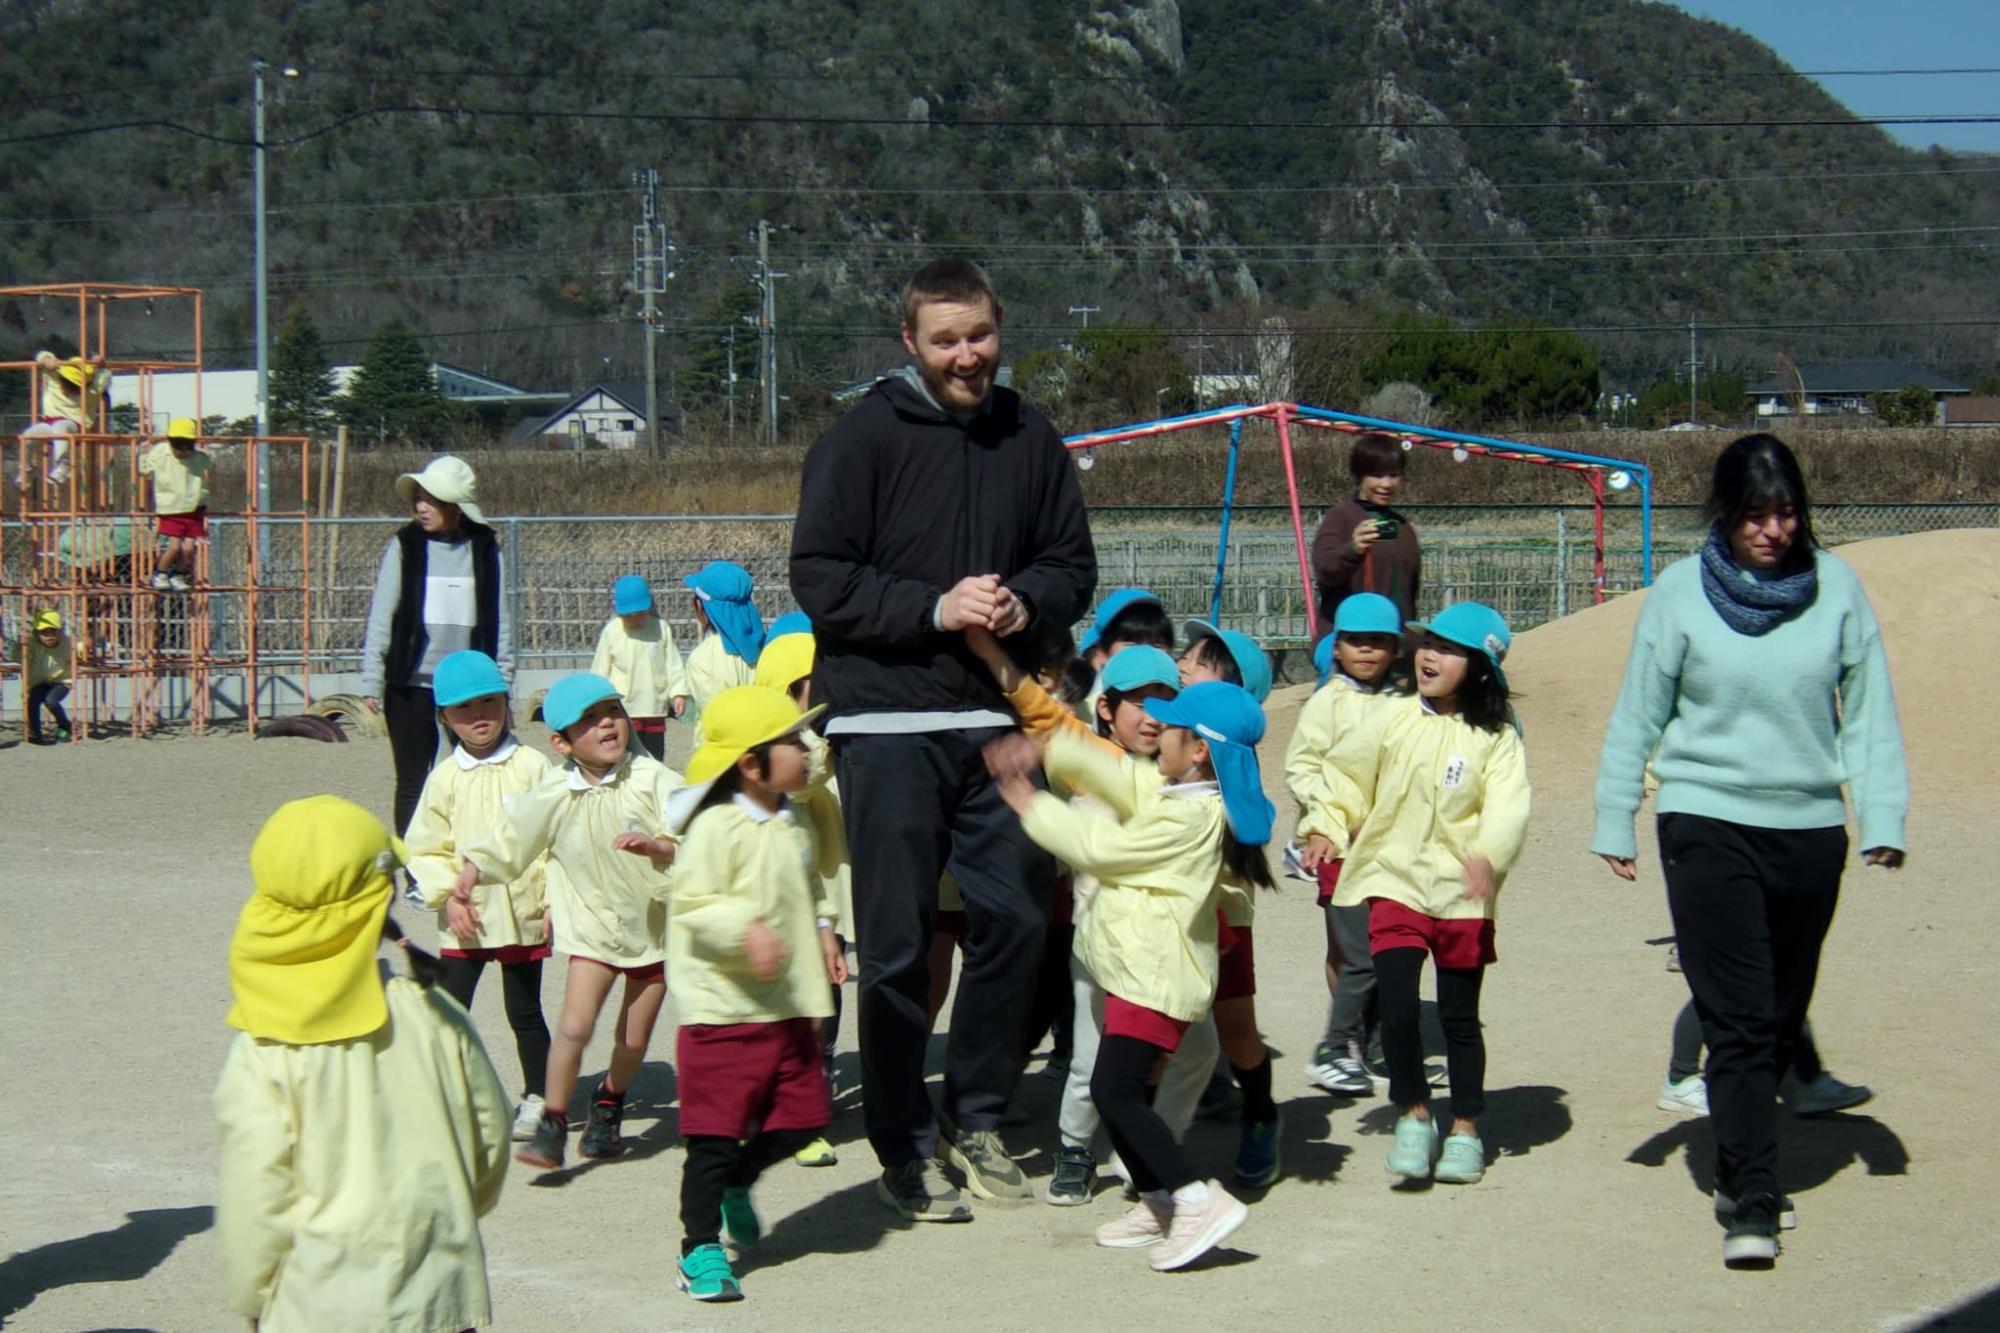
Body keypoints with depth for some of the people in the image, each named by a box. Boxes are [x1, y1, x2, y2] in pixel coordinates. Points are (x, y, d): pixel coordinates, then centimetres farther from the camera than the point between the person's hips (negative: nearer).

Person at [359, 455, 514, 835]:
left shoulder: (485, 550, 5)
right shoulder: (403, 547, 1)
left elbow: (499, 620, 10)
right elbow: (380, 618, 1)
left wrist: (502, 681, 8)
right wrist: (372, 683, -3)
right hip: (411, 685, -1)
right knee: (413, 782, 3)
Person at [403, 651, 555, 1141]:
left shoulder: (531, 767, -3)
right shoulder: (445, 779, 1)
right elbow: (426, 849, 3)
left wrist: (554, 899, -6)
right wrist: (448, 897, -9)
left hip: (523, 914, -1)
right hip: (464, 919, 1)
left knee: (524, 1010, 8)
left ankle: (537, 1099, 21)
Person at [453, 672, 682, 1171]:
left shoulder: (652, 779, -13)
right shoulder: (554, 794, -6)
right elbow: (510, 833, 12)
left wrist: (656, 846, -38)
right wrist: (473, 868, 12)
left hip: (654, 923, 0)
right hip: (593, 925, 0)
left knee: (633, 1040, 9)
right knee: (574, 1026, -15)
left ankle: (609, 1102, 39)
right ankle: (552, 1125, -3)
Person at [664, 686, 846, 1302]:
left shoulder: (795, 824, 10)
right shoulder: (717, 826, -16)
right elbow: (692, 905, -21)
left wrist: (821, 930, 10)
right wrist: (746, 928, -34)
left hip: (788, 1007, 8)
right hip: (723, 1007, -8)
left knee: (802, 1118, 12)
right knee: (714, 1134, -2)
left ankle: (735, 1185, 38)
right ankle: (701, 1250, 8)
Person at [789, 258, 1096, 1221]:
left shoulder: (1030, 439, 10)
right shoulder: (864, 437, -4)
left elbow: (1072, 563, 16)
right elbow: (819, 579, -8)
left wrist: (1025, 600, -6)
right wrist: (933, 607, -17)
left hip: (996, 718, 4)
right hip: (886, 720, -4)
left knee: (1016, 918, 7)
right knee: (898, 945, 1)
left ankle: (975, 1115, 25)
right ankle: (904, 1150, 11)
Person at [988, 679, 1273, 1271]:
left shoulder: (1188, 816, -20)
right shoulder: (1173, 792, 10)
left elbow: (1100, 849, -12)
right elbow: (1110, 773, 17)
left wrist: (1029, 805, -1)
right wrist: (1040, 749, 3)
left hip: (1156, 974, -11)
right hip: (1144, 966, 11)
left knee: (1116, 1091, -17)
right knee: (1121, 1089, 16)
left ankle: (1200, 1200, -21)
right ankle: (1158, 1202, 23)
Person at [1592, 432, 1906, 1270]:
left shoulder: (1836, 587, 0)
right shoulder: (1681, 591, -4)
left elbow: (1868, 712, 3)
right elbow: (1638, 715, 2)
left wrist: (1882, 816, -5)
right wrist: (1614, 821, 1)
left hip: (1811, 829, 3)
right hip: (1708, 825, -3)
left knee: (1782, 1020, 14)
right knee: (1738, 1022, -7)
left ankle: (1742, 1167, 31)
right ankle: (1752, 1205, -6)